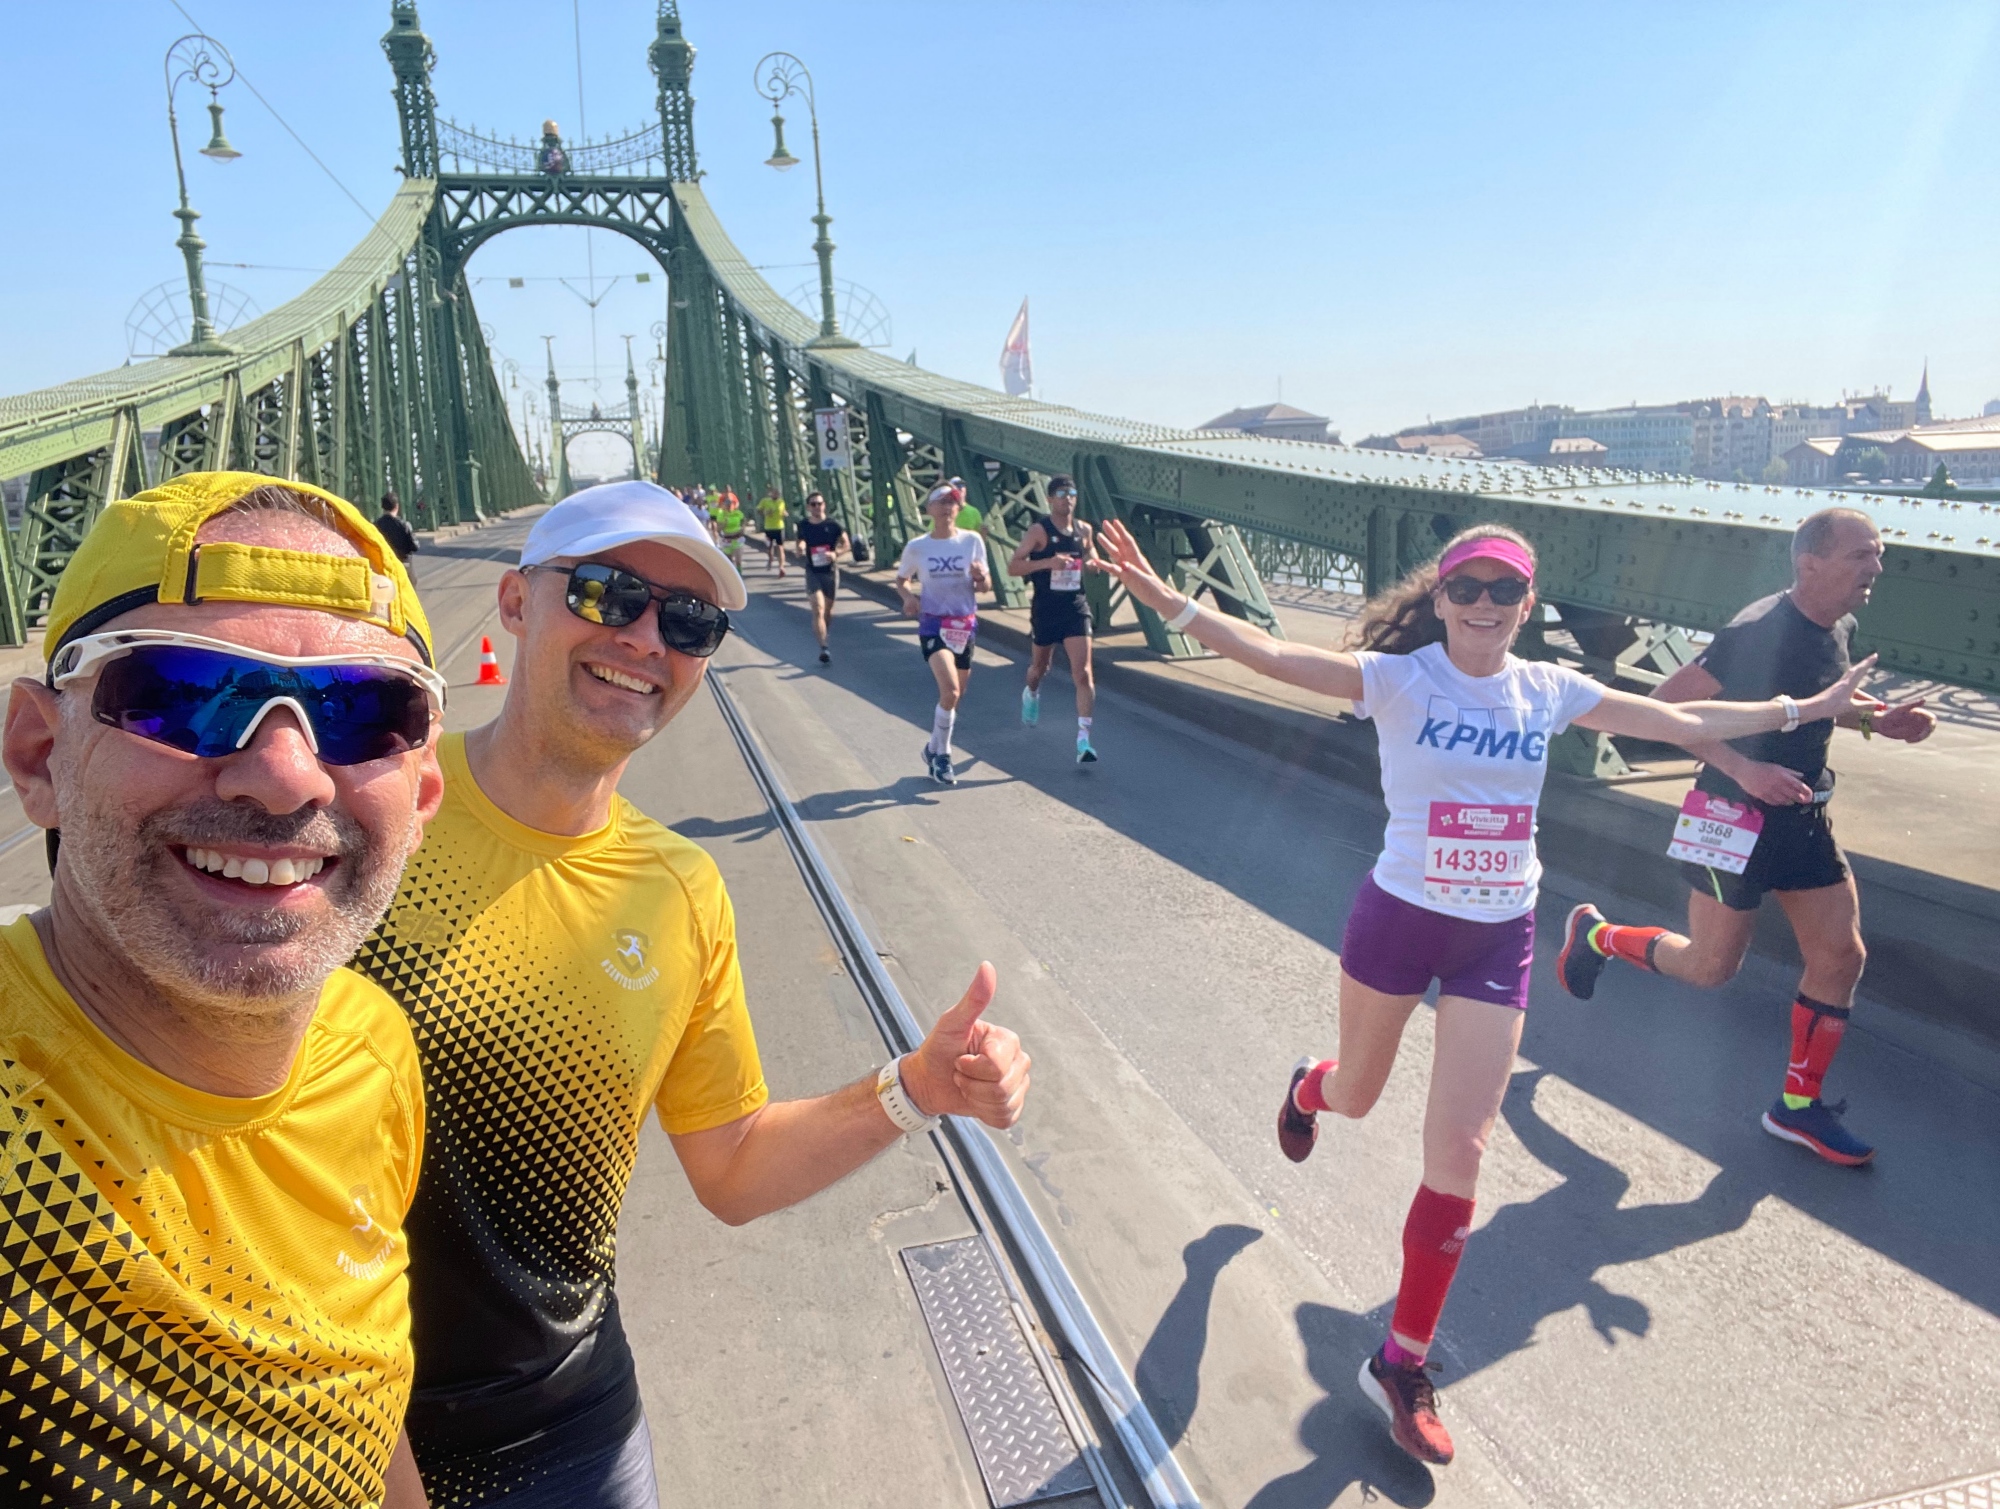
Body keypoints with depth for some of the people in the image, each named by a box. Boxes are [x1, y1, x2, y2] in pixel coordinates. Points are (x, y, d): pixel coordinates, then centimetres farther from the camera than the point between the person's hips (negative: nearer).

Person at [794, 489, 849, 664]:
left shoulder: (833, 525, -5)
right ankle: (824, 648, -19)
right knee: (818, 610, -14)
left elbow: (845, 544, 3)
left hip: (830, 571, 1)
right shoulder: (803, 527, 0)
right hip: (813, 572, -1)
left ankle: (822, 634, 42)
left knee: (828, 609, 14)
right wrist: (800, 547, -13)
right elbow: (799, 547, 11)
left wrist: (836, 553, -17)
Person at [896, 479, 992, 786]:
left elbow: (985, 586, 3)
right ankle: (941, 755, -3)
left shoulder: (972, 541, -2)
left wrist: (981, 577, -20)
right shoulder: (917, 547, -4)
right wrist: (908, 596, -11)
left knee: (954, 696, 12)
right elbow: (901, 580, 11)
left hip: (965, 625, 3)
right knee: (950, 690, -21)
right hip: (933, 625, -3)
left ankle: (933, 748, 35)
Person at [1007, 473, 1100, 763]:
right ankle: (1031, 694, 57)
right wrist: (1048, 562, -26)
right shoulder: (1039, 530, -9)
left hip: (1076, 608, 2)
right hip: (1045, 610, -2)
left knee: (1083, 672, -12)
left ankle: (1083, 739, -12)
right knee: (1040, 667, 20)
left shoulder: (1084, 530, 4)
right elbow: (1012, 567, -14)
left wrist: (1094, 563, -1)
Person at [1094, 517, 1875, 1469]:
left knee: (1459, 1156, -1)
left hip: (1499, 940, 2)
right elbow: (1272, 656, -27)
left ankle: (1402, 1364, 16)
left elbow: (1685, 723, 12)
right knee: (1357, 1095, 20)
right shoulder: (1399, 677, -13)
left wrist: (1808, 708, 17)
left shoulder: (1551, 692, -1)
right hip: (1398, 919, -2)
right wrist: (1158, 594, -41)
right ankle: (1305, 1090, 62)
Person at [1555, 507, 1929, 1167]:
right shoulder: (1759, 631, -23)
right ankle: (1596, 935, 28)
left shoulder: (1840, 628, 4)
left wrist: (1876, 720, 4)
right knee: (1712, 967, 2)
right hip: (1736, 816, -8)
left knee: (1841, 954, 6)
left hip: (1804, 814, 8)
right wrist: (1743, 769, -30)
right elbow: (1666, 703, -23)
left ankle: (1799, 1105, 20)